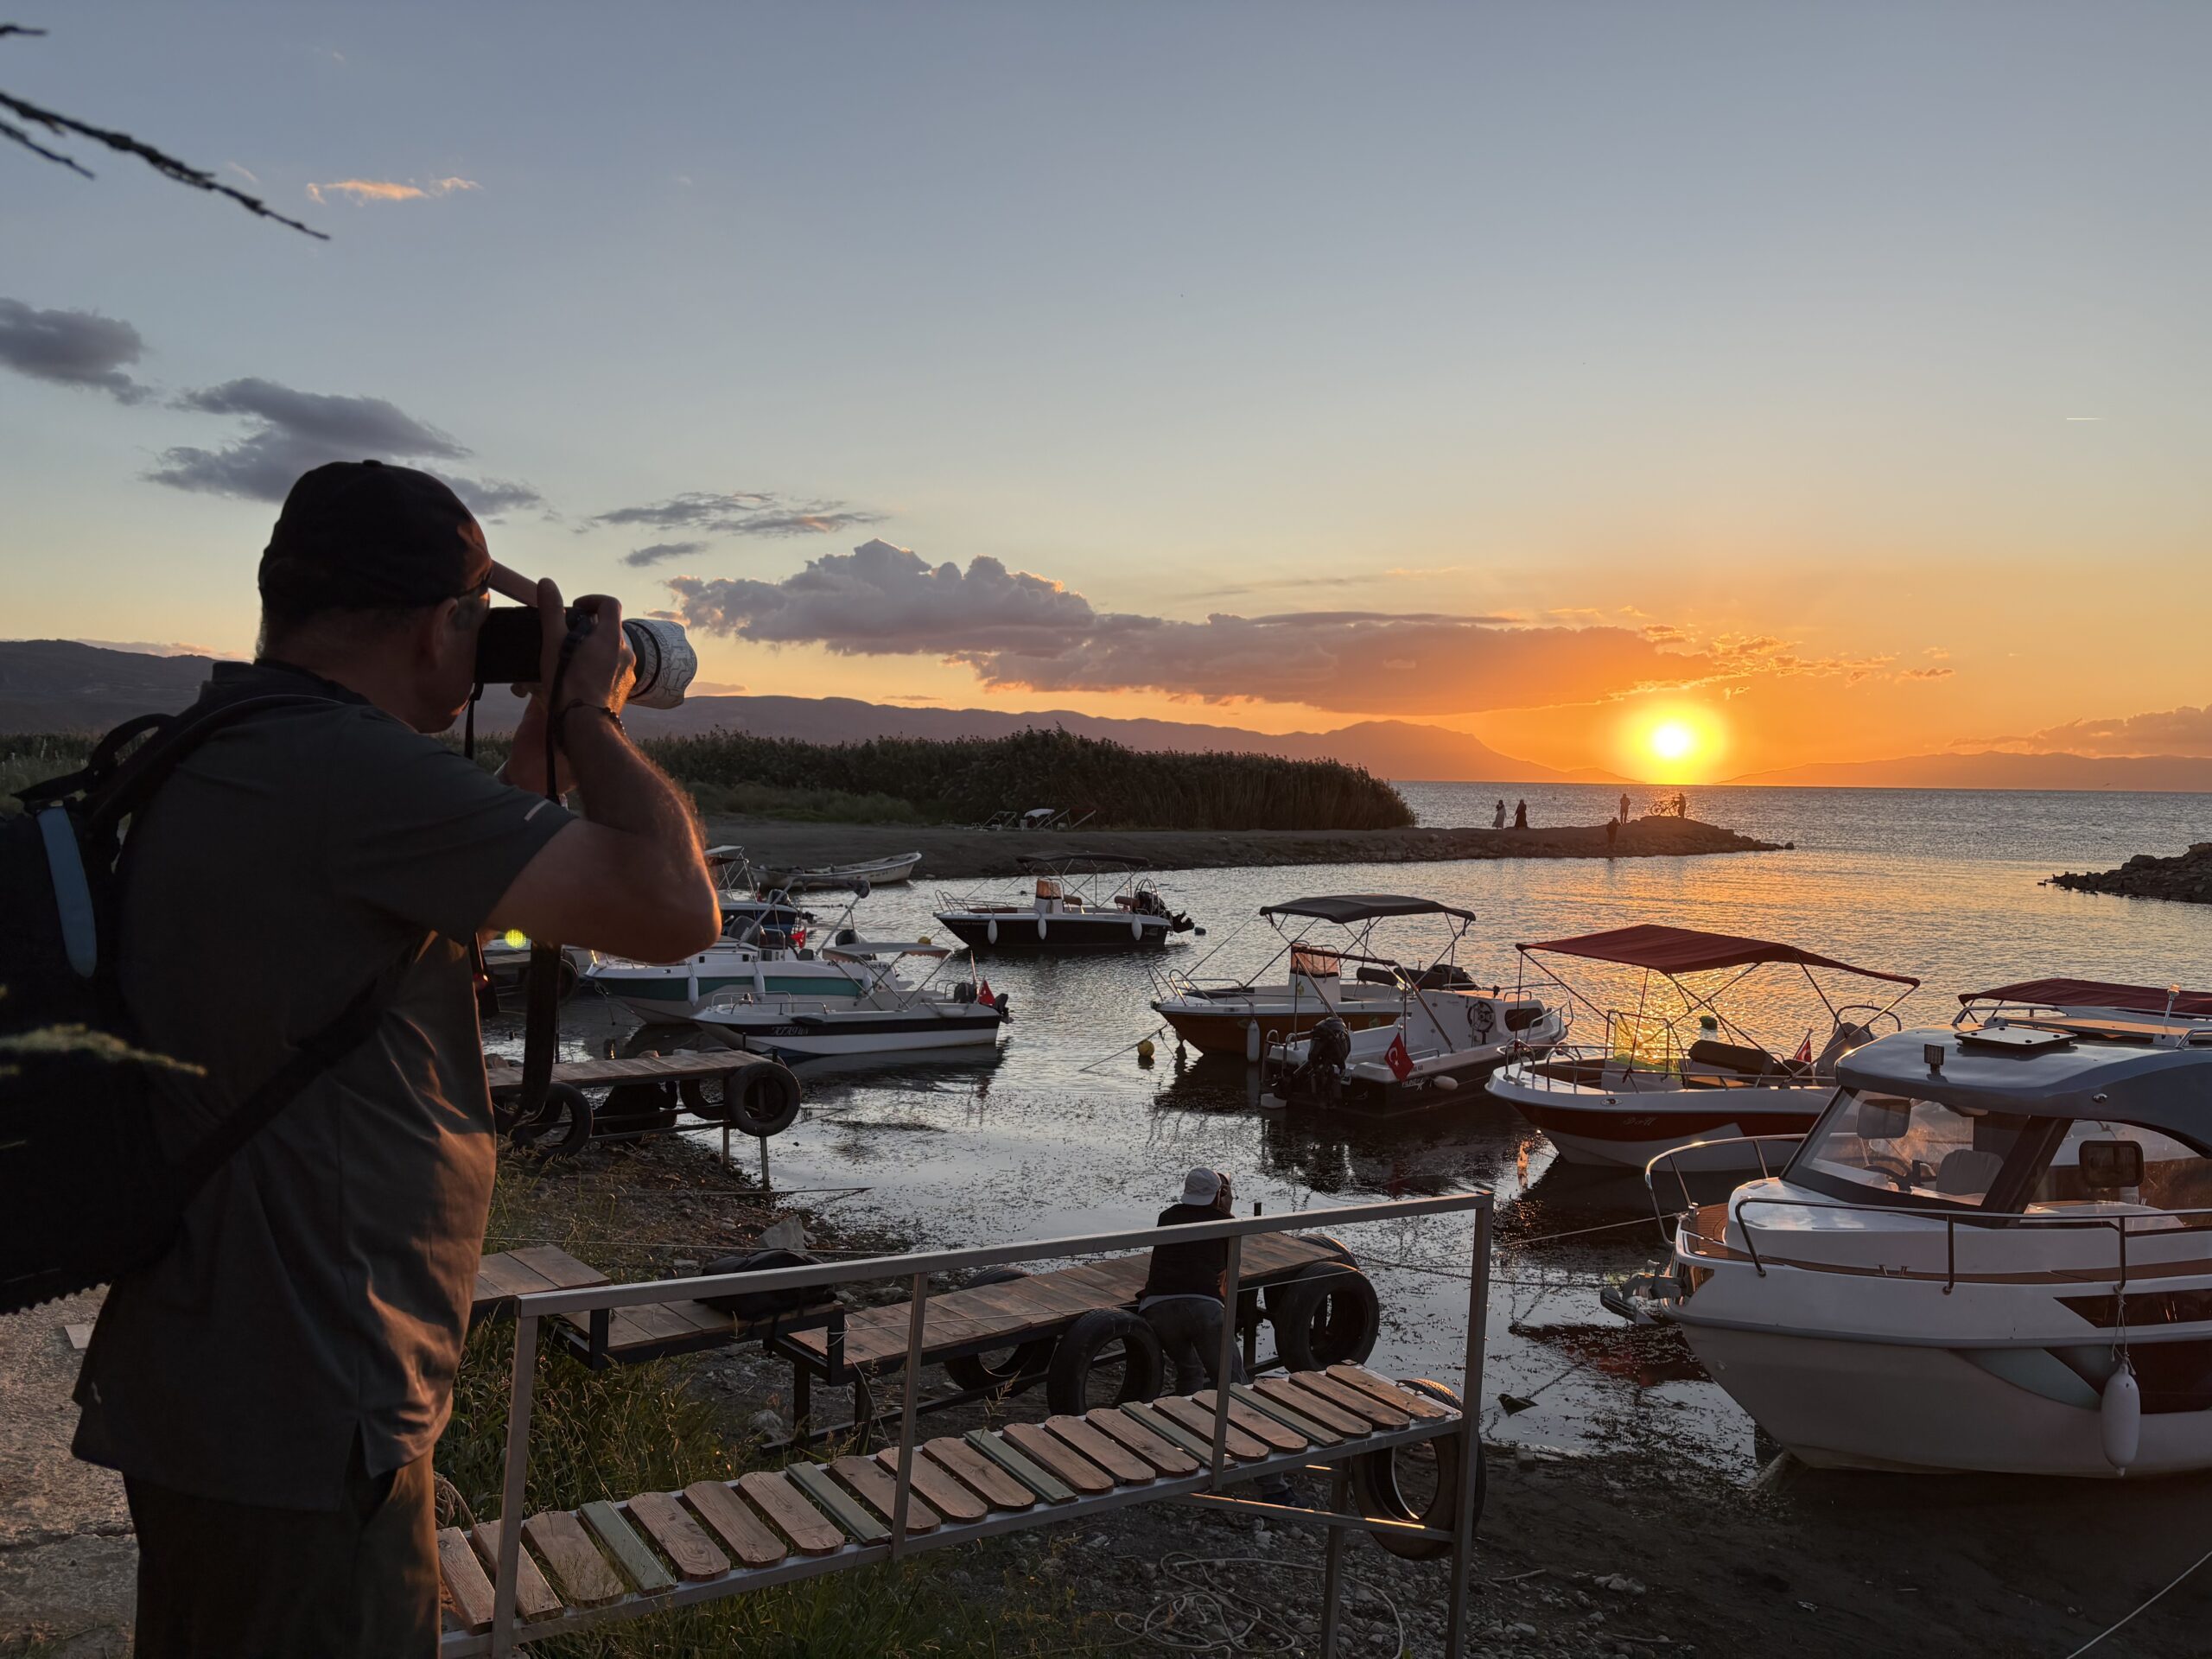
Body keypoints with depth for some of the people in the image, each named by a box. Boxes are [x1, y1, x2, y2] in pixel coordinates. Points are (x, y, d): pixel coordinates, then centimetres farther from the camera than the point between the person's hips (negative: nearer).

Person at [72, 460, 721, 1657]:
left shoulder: (200, 761, 9)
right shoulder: (357, 769, -24)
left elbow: (451, 888, 20)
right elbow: (674, 909, -27)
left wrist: (546, 738, 15)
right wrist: (593, 717, -11)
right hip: (300, 1425, -10)